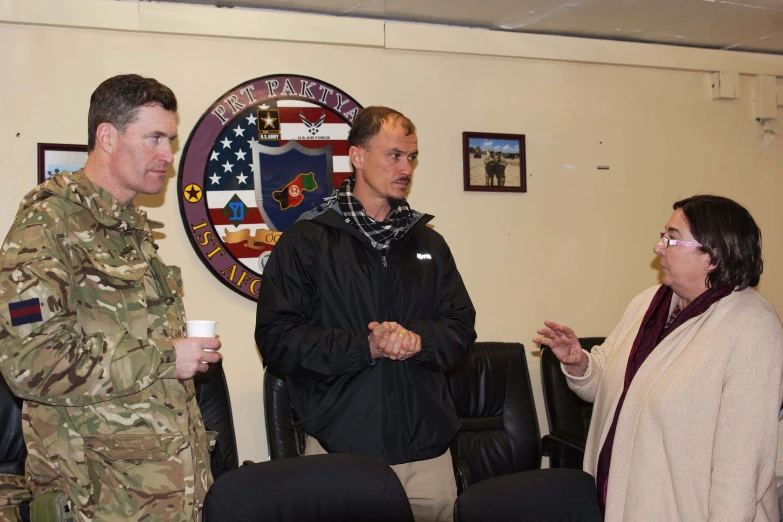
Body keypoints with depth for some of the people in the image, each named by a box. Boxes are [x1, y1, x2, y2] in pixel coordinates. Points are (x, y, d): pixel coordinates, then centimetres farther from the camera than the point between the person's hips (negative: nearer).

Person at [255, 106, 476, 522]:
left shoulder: (427, 242, 14)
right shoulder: (307, 241, -2)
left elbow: (461, 328, 11)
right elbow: (275, 337, -9)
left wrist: (419, 339, -10)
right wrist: (364, 347, -17)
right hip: (340, 449, -4)